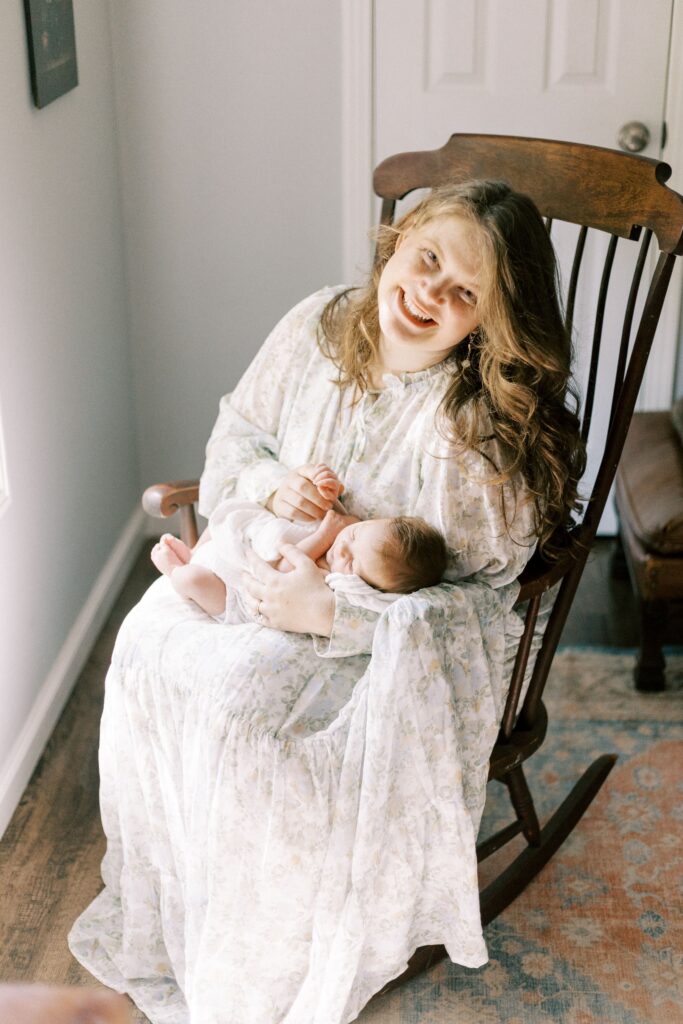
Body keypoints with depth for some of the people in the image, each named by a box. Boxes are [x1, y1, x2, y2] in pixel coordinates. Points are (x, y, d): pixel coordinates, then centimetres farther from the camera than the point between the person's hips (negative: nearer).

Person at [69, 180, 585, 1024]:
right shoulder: (318, 328, -6)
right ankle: (162, 922, 6)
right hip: (280, 566, 6)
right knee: (153, 641, -16)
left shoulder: (490, 423, -23)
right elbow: (235, 434, 9)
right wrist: (270, 483, -15)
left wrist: (329, 612, -29)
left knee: (245, 700, -26)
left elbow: (475, 603, -19)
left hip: (404, 635, -6)